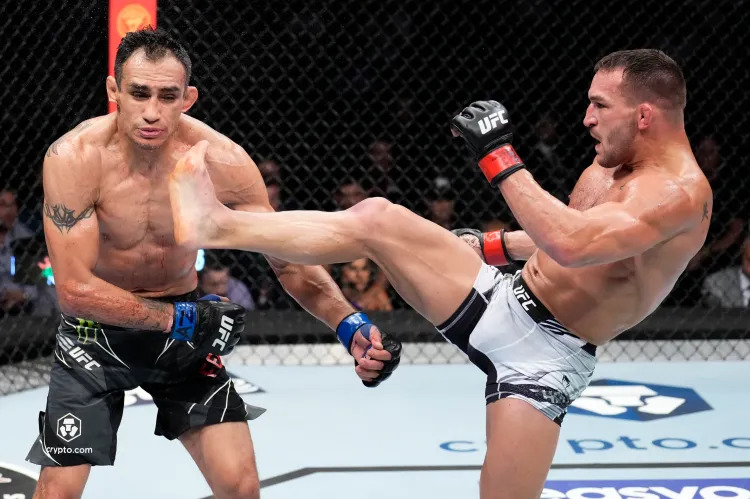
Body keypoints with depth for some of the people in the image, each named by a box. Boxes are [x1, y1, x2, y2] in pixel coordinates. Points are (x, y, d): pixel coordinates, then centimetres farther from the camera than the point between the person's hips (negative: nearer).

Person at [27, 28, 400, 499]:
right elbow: (75, 289, -26)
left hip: (186, 318, 2)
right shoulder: (74, 158, -25)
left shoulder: (220, 159, -19)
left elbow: (290, 260, -12)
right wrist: (177, 318, -24)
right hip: (99, 325, -2)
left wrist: (350, 324, -28)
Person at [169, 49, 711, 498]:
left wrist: (499, 154, -33)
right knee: (376, 218, -6)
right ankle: (219, 224, -4)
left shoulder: (681, 193, -22)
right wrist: (491, 245, 28)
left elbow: (572, 244, -38)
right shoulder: (610, 162, 6)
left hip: (545, 354, -7)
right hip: (498, 299, 8)